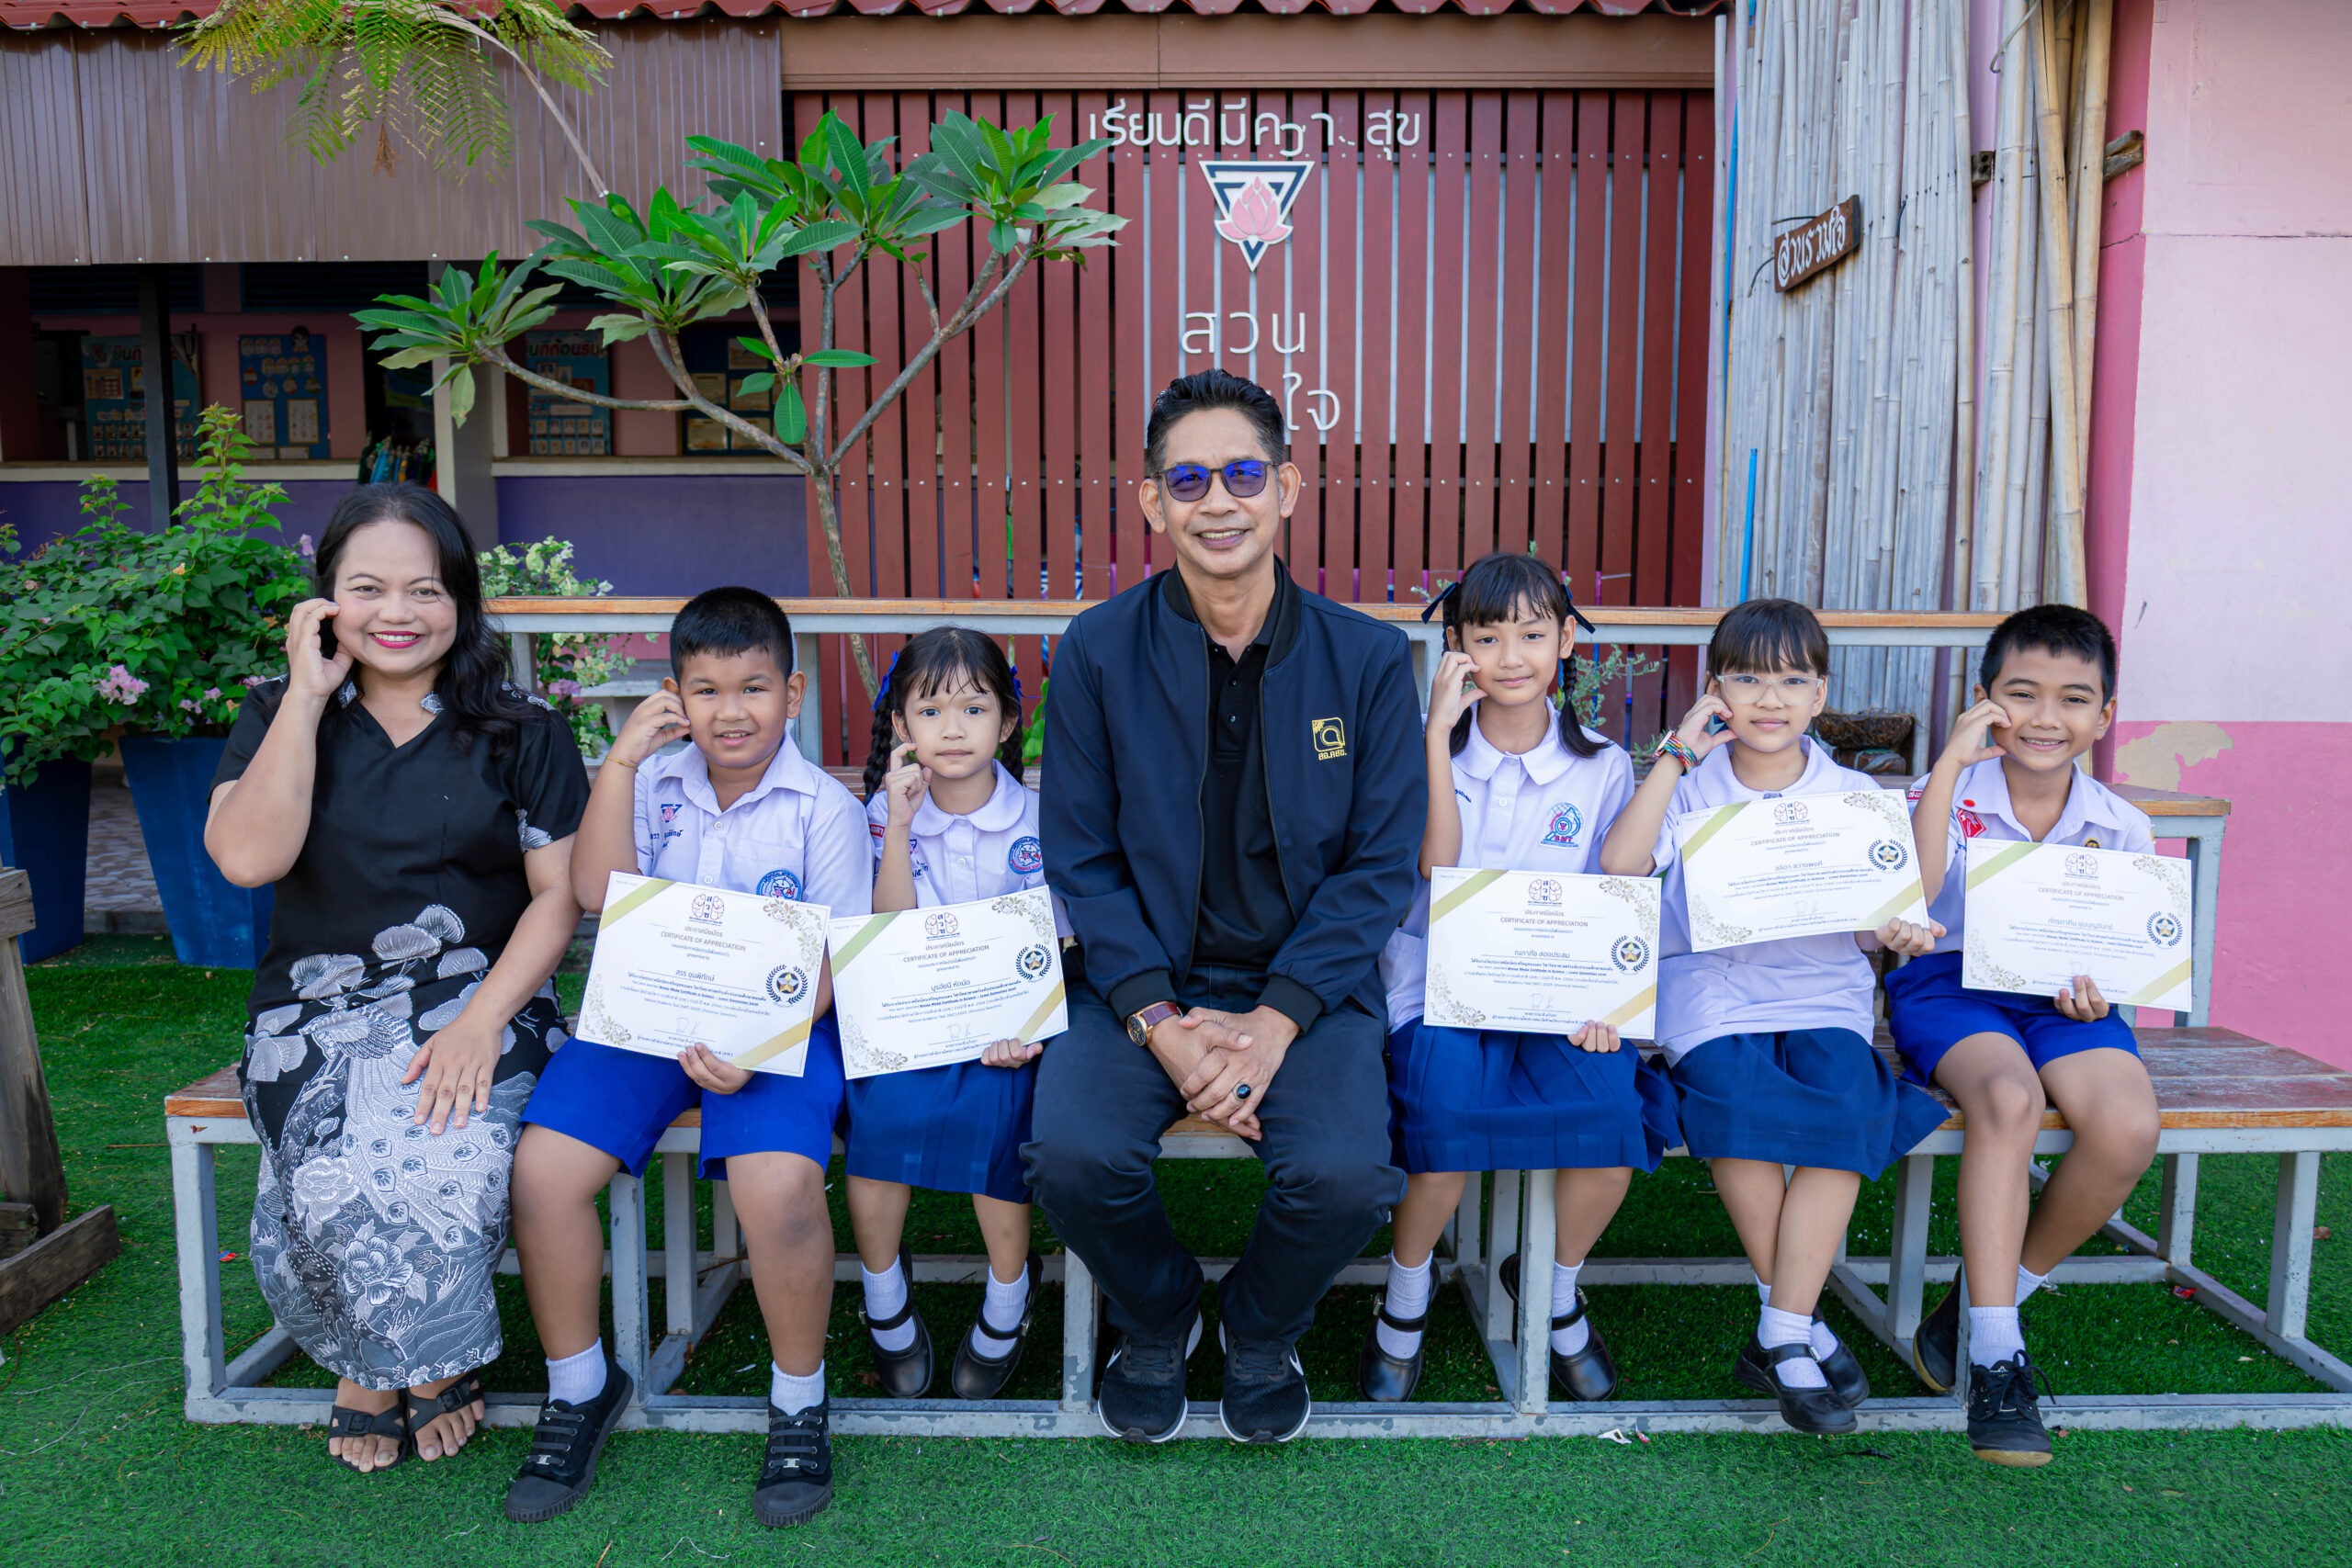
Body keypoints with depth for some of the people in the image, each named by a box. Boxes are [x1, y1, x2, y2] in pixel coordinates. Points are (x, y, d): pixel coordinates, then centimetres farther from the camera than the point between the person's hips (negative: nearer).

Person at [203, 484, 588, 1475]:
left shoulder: (522, 734, 6)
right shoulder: (279, 717, 10)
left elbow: (559, 893, -1)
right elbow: (248, 857, -9)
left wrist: (482, 1019, -15)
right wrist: (308, 694, -6)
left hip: (480, 998, -1)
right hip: (319, 1009, 1)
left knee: (440, 1167, -30)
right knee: (339, 1183, -29)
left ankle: (376, 1371, 2)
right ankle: (430, 1367, 3)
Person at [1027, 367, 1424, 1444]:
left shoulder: (1367, 657, -3)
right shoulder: (1098, 652, -3)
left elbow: (1382, 862, -2)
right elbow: (1082, 858, -2)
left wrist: (1277, 1019, -14)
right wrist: (1159, 1022, -14)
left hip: (1307, 981, 0)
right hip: (1145, 979, 1)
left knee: (1346, 1176, -24)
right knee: (1072, 1155, -25)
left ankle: (1260, 1332, 15)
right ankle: (1156, 1319, 13)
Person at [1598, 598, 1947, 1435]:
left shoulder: (1854, 796, 12)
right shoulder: (1689, 787, 7)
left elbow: (1873, 924, 14)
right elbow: (1619, 865, -12)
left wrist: (1893, 936, -11)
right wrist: (1677, 754, -9)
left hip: (1823, 995, 2)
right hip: (1711, 994, -1)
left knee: (1847, 1108, -29)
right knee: (1736, 1093, -32)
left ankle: (1780, 1339, -21)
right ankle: (1801, 1320, -14)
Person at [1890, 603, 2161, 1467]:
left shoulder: (2121, 829, 7)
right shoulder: (1949, 796, -3)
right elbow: (1911, 897, -22)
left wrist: (2100, 990, -9)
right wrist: (1949, 763, -22)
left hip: (2062, 1000, 4)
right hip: (1950, 985, -3)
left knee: (2128, 1124, -27)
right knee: (2010, 1097, -36)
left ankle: (1989, 1298, -2)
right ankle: (1995, 1353, -25)